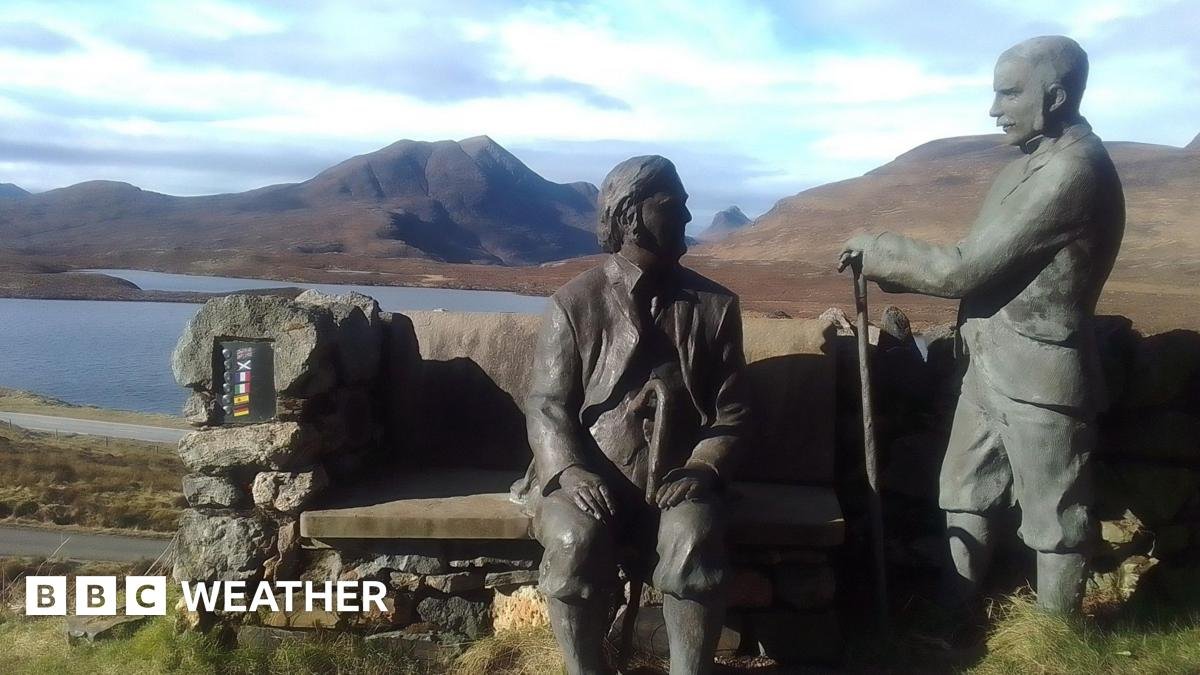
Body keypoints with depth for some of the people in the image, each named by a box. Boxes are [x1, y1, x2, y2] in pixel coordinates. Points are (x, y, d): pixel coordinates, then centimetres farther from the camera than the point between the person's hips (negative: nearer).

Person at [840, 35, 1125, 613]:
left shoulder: (1073, 171, -20)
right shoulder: (1029, 167, 11)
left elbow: (967, 268, -22)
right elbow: (980, 264, 11)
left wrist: (880, 252, -11)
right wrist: (891, 267, -1)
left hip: (1038, 380, -9)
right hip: (989, 370, 10)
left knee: (1053, 519, 7)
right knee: (965, 494, 19)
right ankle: (956, 606, 34)